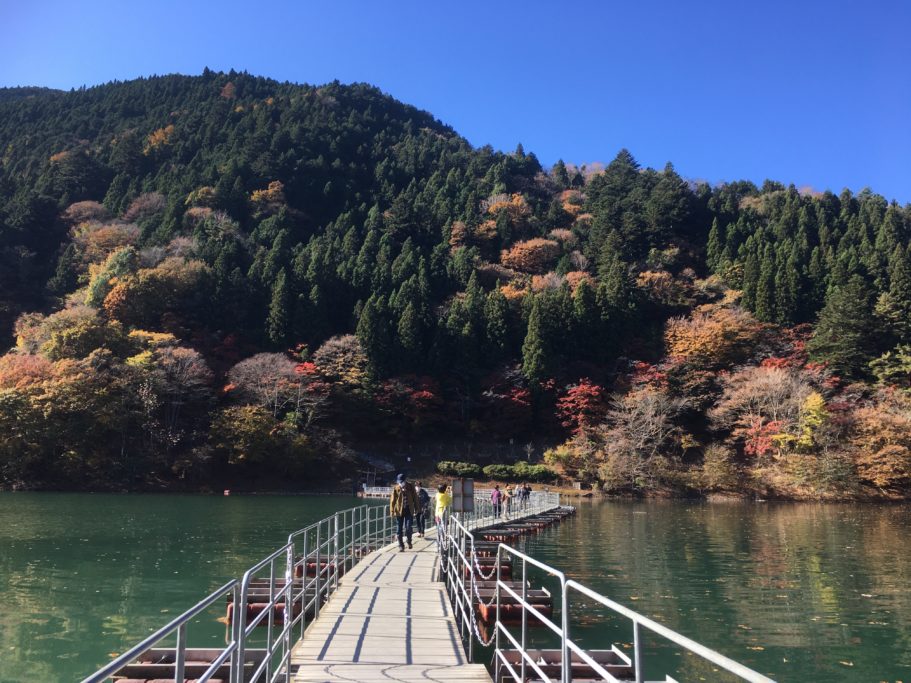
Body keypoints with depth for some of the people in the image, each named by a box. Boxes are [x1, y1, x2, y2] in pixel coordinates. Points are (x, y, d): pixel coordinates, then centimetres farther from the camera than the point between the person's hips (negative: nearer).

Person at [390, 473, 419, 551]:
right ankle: (401, 546, 15)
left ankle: (409, 542, 18)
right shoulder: (396, 488, -2)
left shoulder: (410, 486, 0)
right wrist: (392, 511, -4)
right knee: (399, 530, 3)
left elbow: (415, 497, 8)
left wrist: (416, 508, 8)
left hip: (409, 510, -1)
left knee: (408, 528, -8)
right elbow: (392, 499, 0)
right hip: (399, 510, 1)